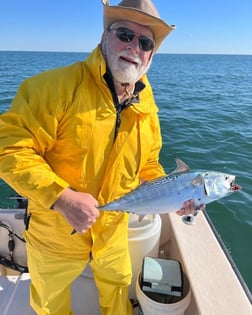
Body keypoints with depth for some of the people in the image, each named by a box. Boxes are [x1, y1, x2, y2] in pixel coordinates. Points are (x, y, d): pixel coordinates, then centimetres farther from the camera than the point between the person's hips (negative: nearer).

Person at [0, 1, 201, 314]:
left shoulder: (147, 108, -5)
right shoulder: (59, 85, -24)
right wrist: (62, 197, -34)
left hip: (113, 231, 5)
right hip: (55, 233, -3)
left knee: (118, 284, 33)